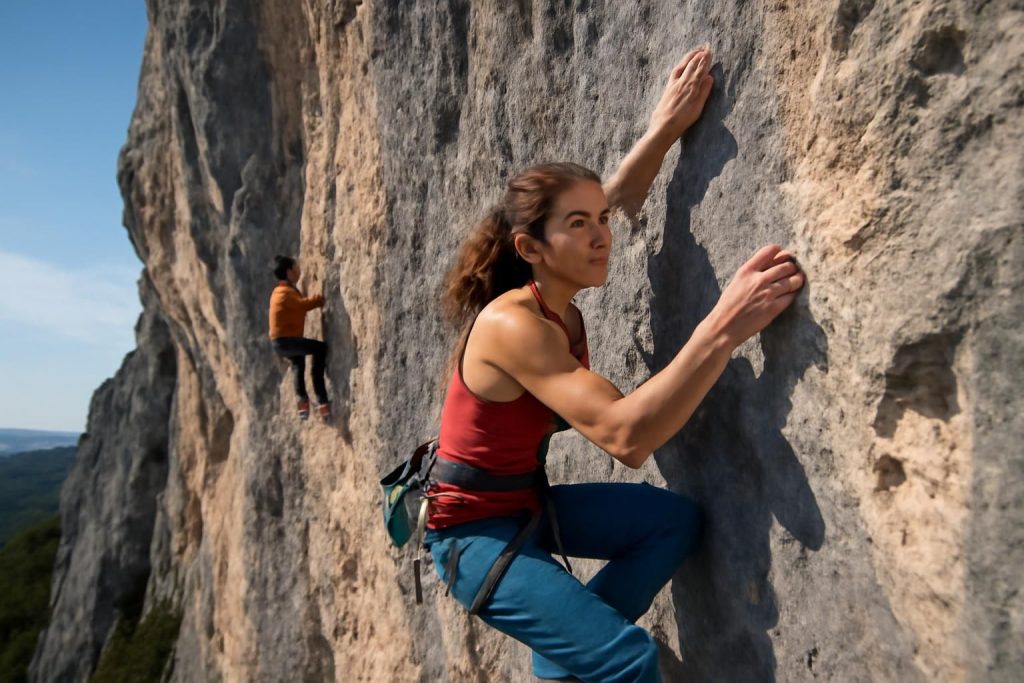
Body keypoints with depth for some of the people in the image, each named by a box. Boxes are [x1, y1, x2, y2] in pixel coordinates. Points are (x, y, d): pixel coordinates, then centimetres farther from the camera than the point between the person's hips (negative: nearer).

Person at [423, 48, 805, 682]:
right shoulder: (511, 325, -29)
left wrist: (667, 128, 2)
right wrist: (723, 328, -39)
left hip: (529, 502, 9)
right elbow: (625, 436, -37)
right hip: (476, 531, -8)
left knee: (676, 520, 1)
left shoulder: (554, 296, -4)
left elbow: (619, 197, 10)